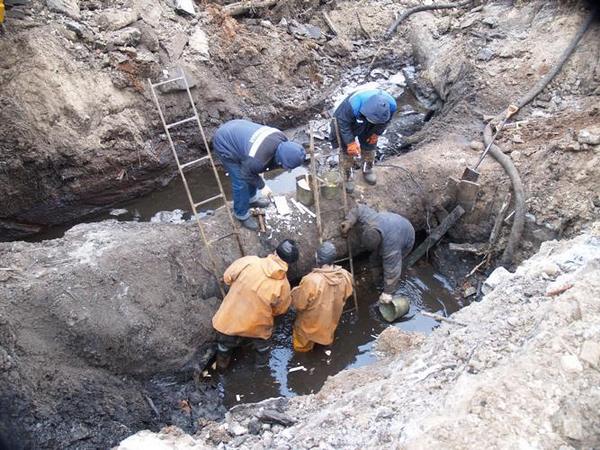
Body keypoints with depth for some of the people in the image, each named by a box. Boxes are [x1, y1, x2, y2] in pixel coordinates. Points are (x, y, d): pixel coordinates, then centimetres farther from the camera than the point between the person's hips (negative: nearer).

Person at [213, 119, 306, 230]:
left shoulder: (281, 139, -19)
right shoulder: (257, 160, -39)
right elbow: (247, 174, -17)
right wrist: (262, 186, -4)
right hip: (225, 145, -8)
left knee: (254, 172, 21)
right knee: (241, 183, -1)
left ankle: (252, 198, 47)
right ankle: (242, 215, 22)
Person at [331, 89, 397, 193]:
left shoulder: (391, 105, -33)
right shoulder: (353, 105, -47)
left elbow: (386, 120, -8)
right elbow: (343, 122, -29)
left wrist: (377, 133, -1)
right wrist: (350, 142, -26)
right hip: (349, 121, -3)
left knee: (369, 146, 16)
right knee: (347, 150, 3)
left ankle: (367, 169, 44)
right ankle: (347, 175, 25)